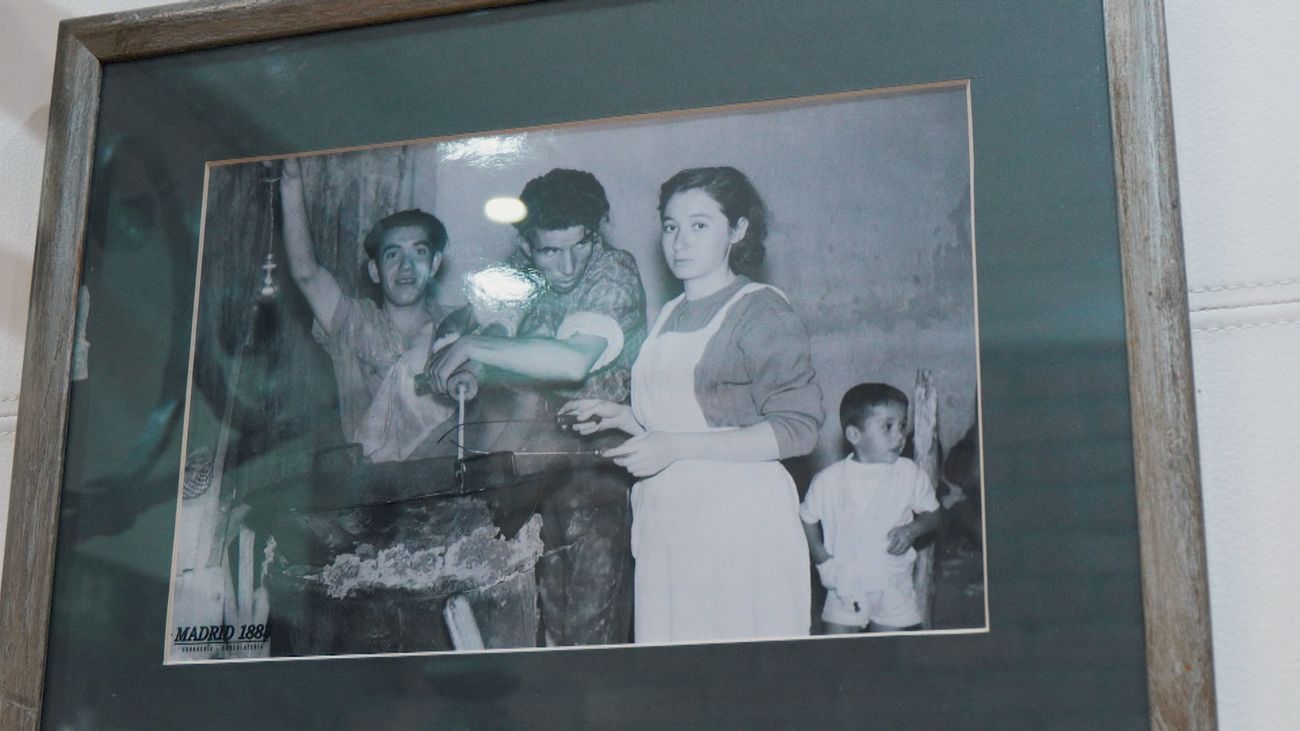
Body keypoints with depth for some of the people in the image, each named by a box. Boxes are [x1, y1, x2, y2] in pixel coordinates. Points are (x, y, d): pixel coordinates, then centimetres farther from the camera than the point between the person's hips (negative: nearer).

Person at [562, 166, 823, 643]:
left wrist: (675, 447, -17)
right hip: (665, 523, 6)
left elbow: (797, 430, -14)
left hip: (739, 518, -6)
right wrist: (620, 417, 10)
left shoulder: (762, 311, -5)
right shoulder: (669, 317, 18)